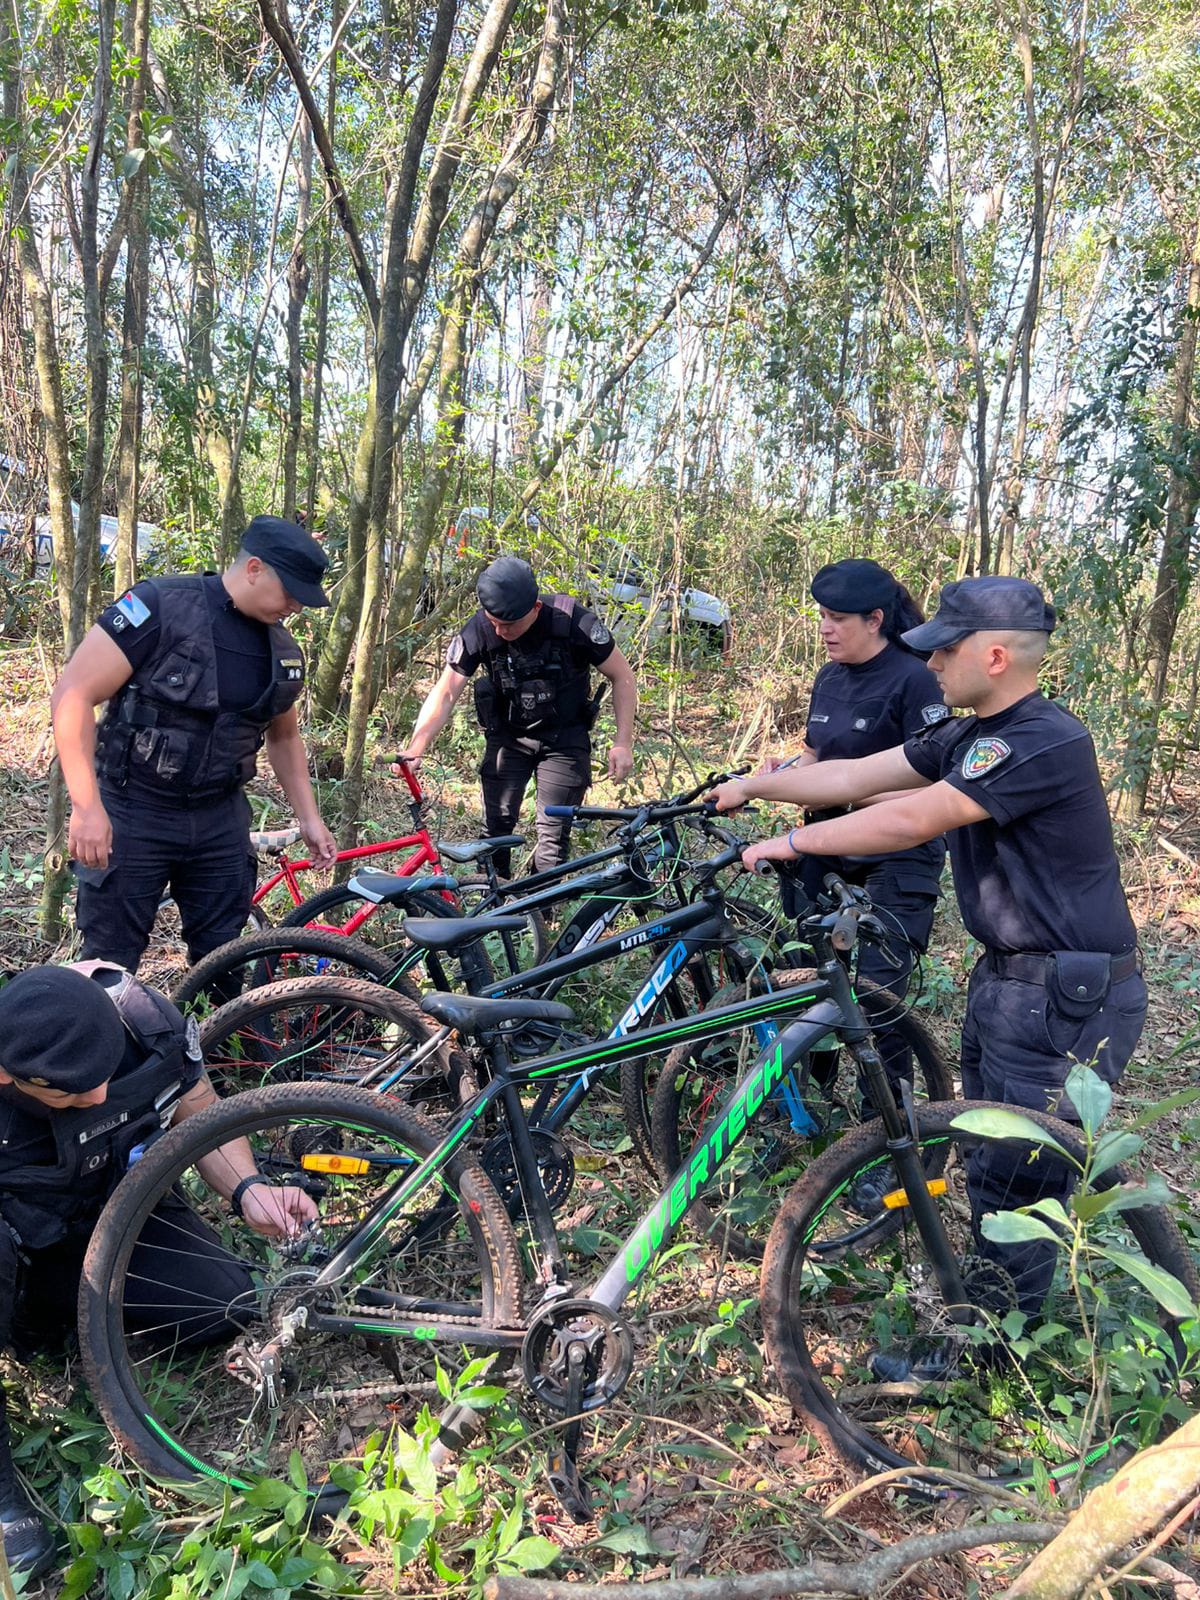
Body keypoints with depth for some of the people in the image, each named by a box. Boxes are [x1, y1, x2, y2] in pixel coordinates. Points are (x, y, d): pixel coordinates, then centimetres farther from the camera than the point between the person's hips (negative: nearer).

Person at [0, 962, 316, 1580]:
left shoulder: (148, 1022, -27)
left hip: (108, 1217, 4)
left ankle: (52, 1307, 7)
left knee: (227, 1305, -13)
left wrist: (247, 1189, -24)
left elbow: (201, 1116, -9)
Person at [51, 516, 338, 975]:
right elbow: (73, 695, -17)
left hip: (220, 821, 5)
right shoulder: (160, 607, -16)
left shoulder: (283, 650, 3)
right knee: (109, 966, 6)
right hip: (132, 815, -5)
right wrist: (87, 806, -22)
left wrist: (309, 817, 13)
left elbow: (283, 736, 18)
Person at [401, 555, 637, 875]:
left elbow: (622, 676, -12)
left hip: (564, 740, -2)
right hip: (508, 737, 2)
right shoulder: (479, 629, -19)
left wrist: (623, 743, -16)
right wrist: (414, 750, -28)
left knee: (554, 834, -6)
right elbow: (446, 693, -16)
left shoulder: (573, 622, -24)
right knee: (496, 828, -3)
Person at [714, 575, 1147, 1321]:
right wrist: (753, 785, 8)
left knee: (1013, 1182, 2)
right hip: (1009, 980, 9)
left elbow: (911, 820, -28)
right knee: (994, 1159, 21)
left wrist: (794, 841, -19)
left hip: (1068, 999, -9)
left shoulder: (1044, 742, -24)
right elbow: (853, 775, 8)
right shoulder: (971, 737, 6)